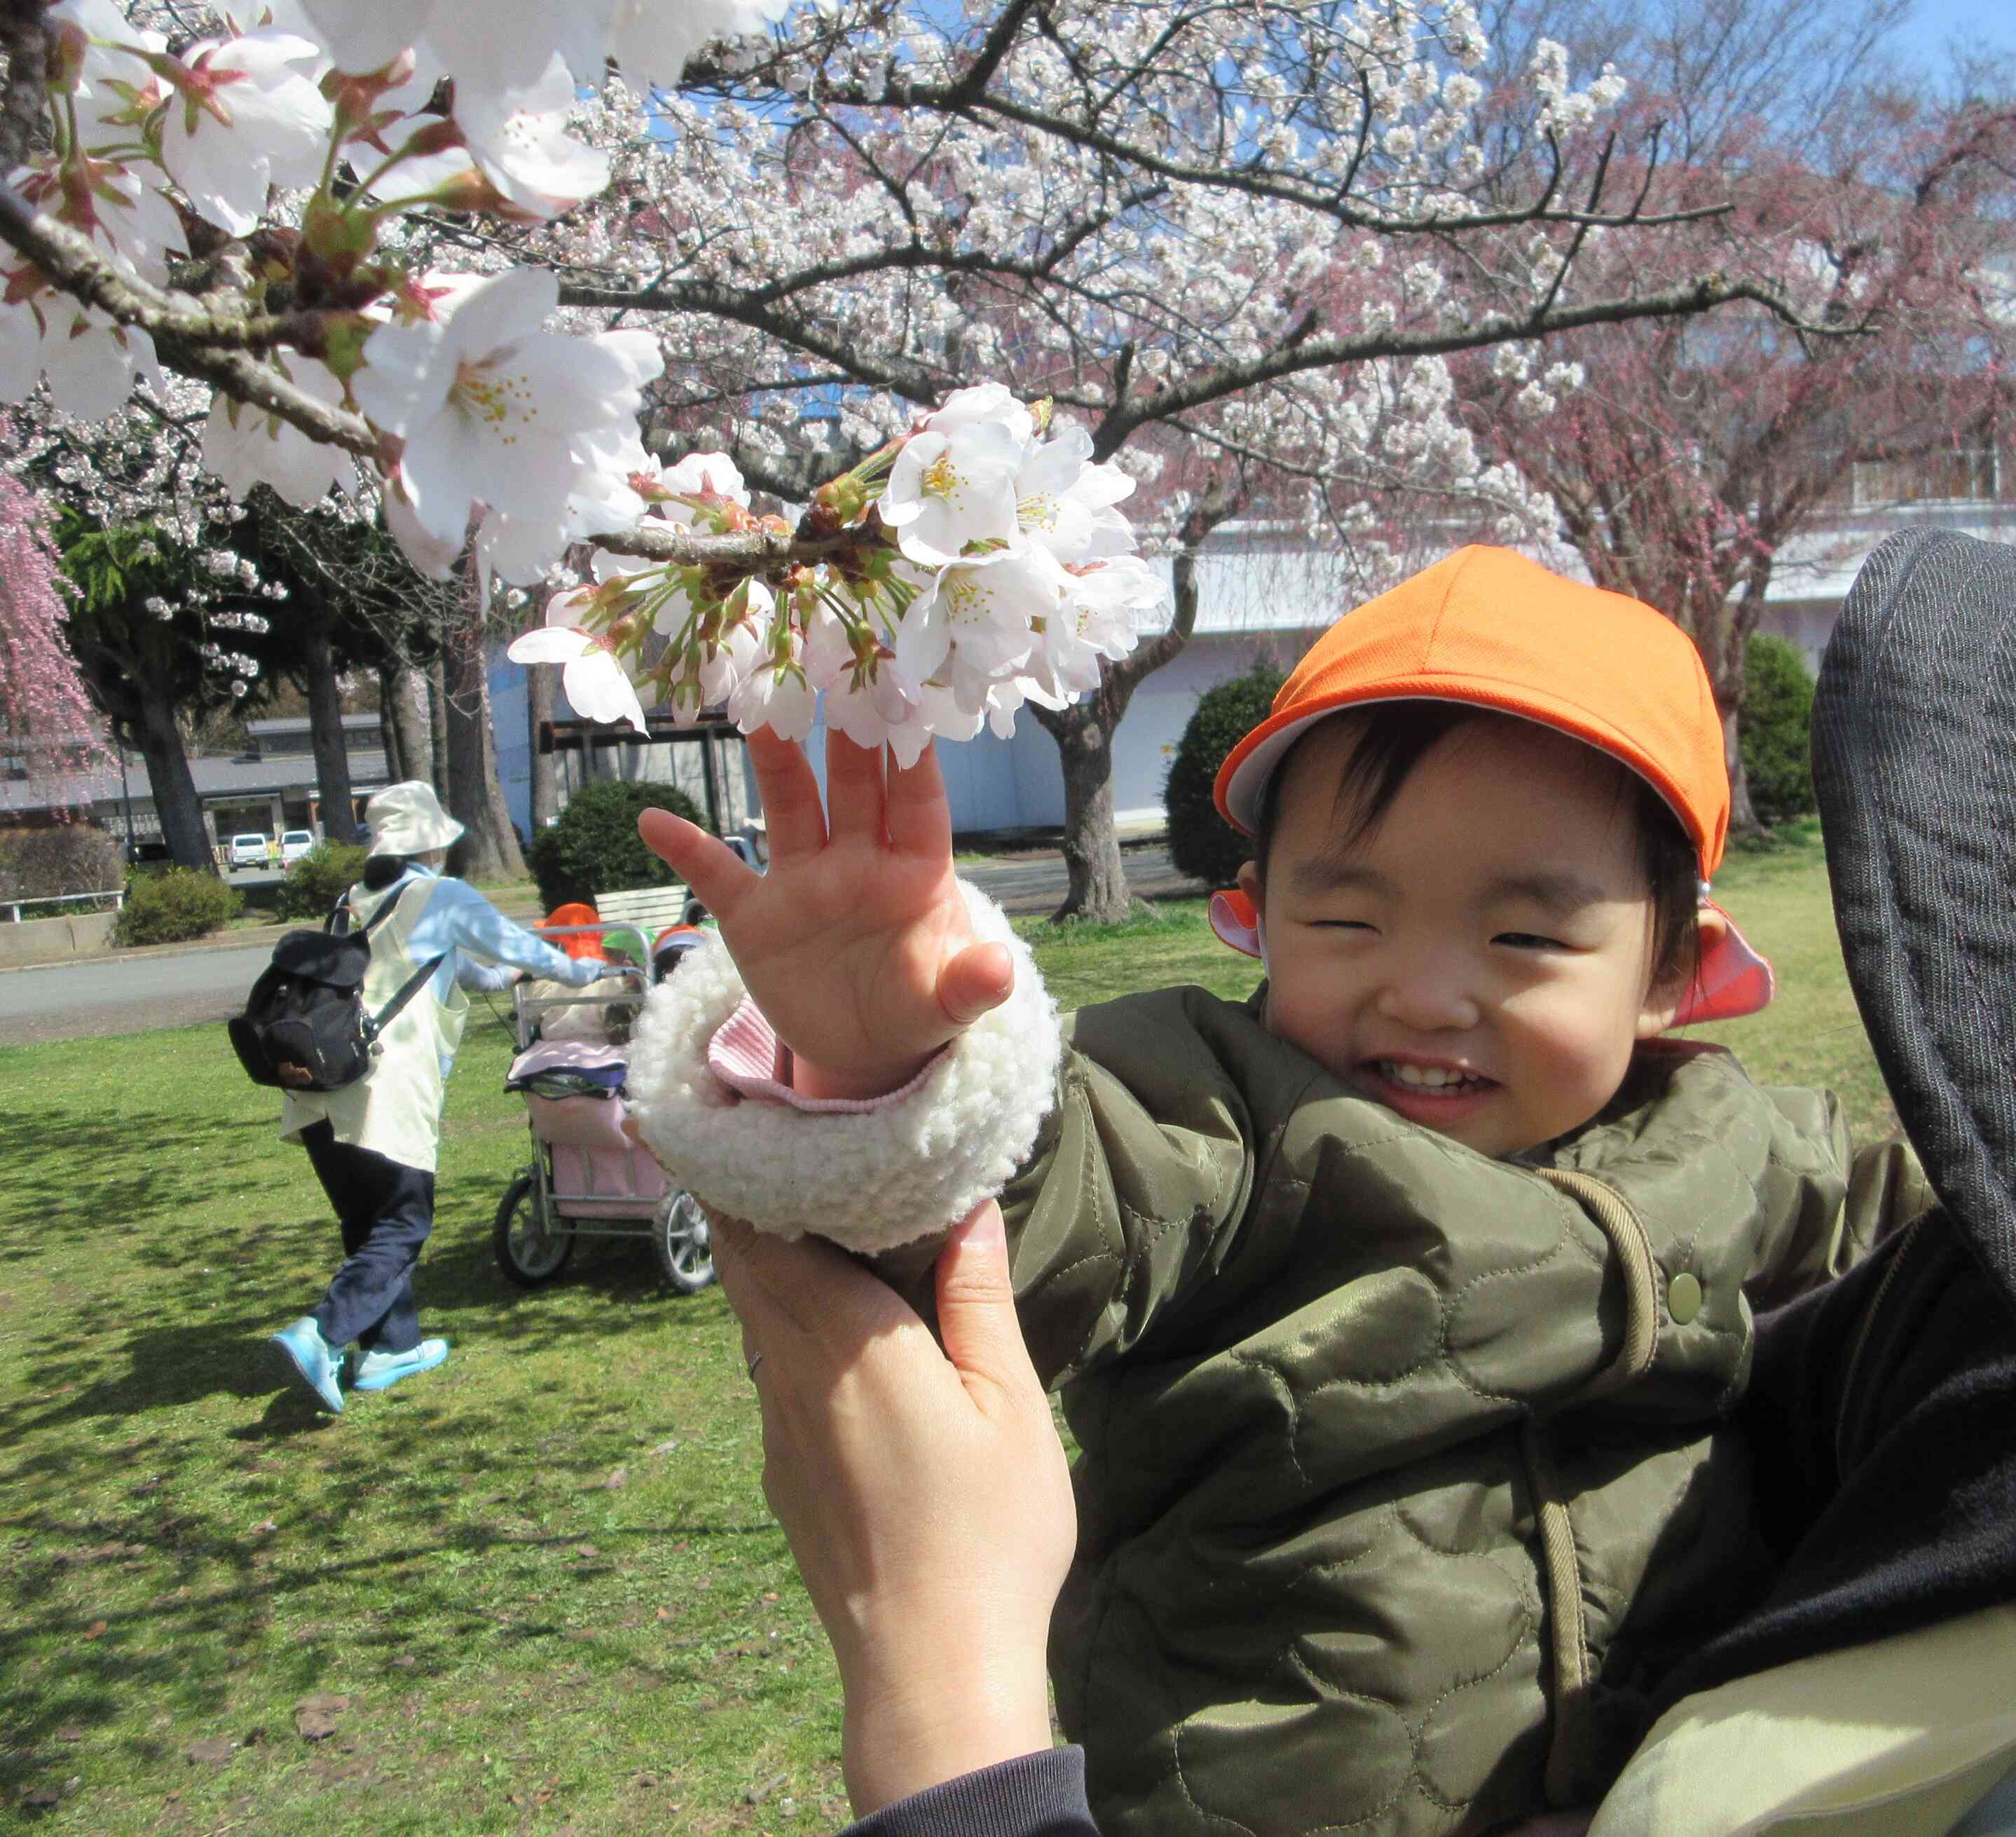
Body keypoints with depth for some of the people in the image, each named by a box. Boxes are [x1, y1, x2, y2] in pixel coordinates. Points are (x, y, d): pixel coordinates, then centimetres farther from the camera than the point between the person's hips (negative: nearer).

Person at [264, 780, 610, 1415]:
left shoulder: (357, 904, 23)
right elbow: (511, 946, 15)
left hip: (318, 1091, 7)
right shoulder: (444, 897, 2)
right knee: (401, 1226, 0)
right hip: (386, 1095, -7)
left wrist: (499, 975, 52)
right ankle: (319, 1337, -15)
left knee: (369, 1224, 17)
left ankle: (392, 1346, 24)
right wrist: (576, 971, 32)